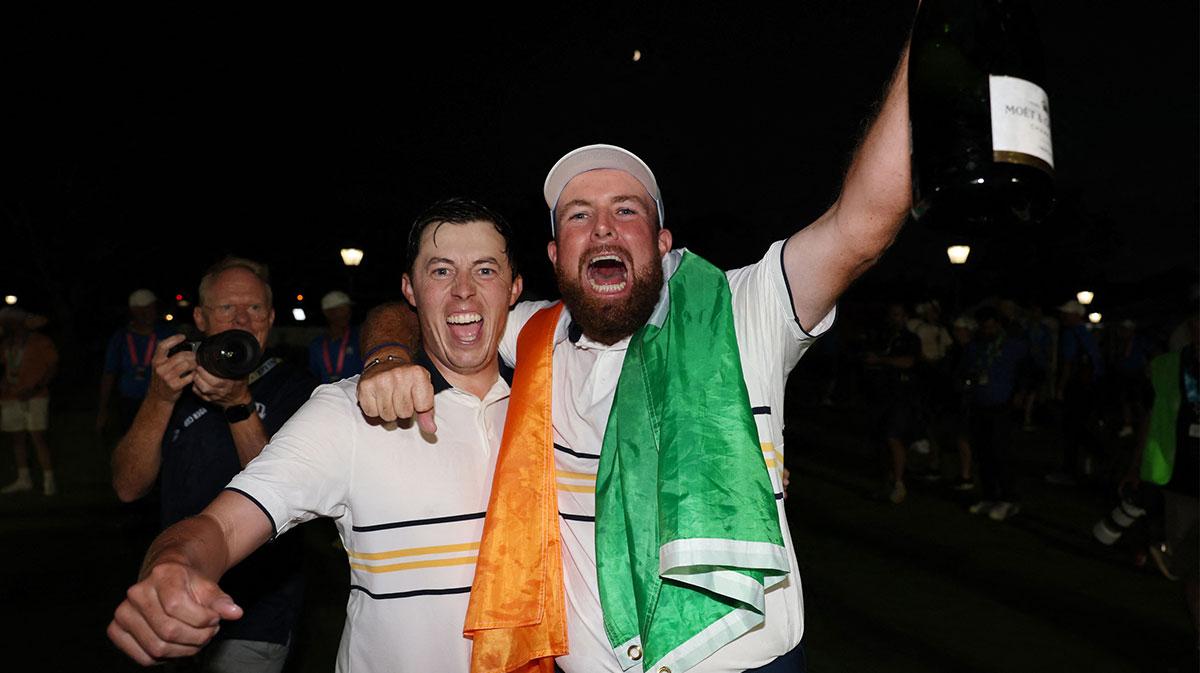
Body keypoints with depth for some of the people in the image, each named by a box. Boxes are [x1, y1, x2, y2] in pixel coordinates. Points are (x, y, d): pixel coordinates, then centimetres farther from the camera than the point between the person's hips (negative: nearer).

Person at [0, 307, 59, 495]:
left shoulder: (40, 342, -1)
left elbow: (53, 366, -6)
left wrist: (34, 389, -16)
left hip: (34, 398, -6)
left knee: (38, 437, -11)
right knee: (16, 438, 7)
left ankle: (49, 480, -10)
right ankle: (24, 479, 16)